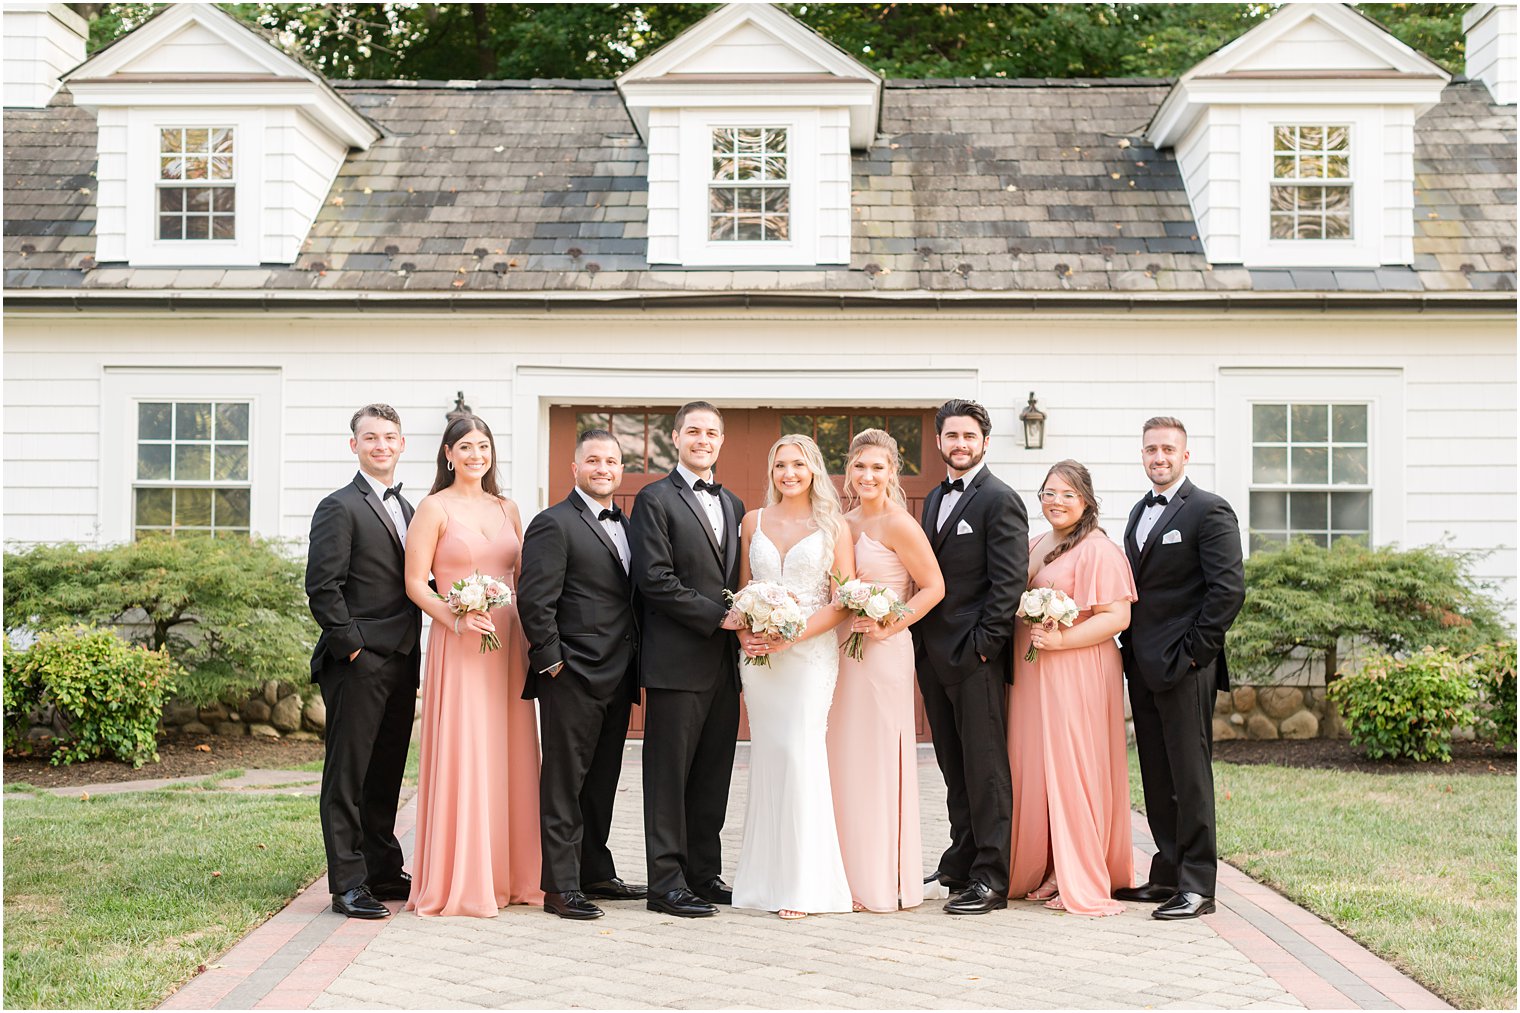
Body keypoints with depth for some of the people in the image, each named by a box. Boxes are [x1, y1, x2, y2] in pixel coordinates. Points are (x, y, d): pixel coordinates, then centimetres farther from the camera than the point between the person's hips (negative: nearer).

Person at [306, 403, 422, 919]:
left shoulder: (406, 509, 18)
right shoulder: (340, 508, -7)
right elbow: (322, 586, -14)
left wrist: (413, 651, 10)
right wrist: (349, 643, -15)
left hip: (401, 661, 8)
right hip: (358, 663, -8)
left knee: (386, 774, 14)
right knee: (347, 775, -3)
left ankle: (383, 871, 23)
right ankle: (348, 883, 0)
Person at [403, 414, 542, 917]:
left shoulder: (508, 510, 15)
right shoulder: (435, 508, 0)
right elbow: (415, 582, -5)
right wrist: (456, 619, -19)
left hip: (509, 643, 5)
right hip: (458, 644, -5)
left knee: (509, 755, 6)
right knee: (460, 756, -5)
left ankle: (510, 875, 16)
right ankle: (460, 882, 2)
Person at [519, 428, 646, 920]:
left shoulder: (626, 525, 16)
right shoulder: (554, 524, -9)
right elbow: (534, 599, -15)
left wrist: (635, 664, 13)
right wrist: (551, 660, -15)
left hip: (617, 677, 8)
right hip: (573, 676, -8)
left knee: (602, 781, 15)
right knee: (564, 783, -2)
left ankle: (594, 873, 26)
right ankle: (560, 886, 1)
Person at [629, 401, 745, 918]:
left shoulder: (732, 504, 18)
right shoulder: (655, 499, -4)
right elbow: (655, 580, -12)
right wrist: (717, 615, -14)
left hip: (723, 661, 7)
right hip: (676, 661, -7)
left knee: (713, 775, 10)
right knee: (669, 774, -2)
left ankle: (704, 875, 18)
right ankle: (666, 882, 3)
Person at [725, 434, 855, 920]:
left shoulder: (834, 526, 2)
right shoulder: (753, 521, 11)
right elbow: (742, 591, 14)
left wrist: (792, 636, -13)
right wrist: (746, 633, -5)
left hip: (810, 650, -3)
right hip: (758, 654, 3)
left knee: (801, 753, -11)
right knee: (766, 756, 4)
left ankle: (803, 882, -5)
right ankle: (766, 875, 12)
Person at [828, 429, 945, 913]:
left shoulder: (898, 524, -10)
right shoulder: (846, 523, 10)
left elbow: (933, 587, -9)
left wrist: (890, 625, -16)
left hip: (883, 651, -7)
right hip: (845, 650, 7)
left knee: (878, 760, -2)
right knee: (844, 760, 9)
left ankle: (883, 884, 7)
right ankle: (851, 876, 18)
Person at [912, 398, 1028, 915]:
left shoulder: (1000, 500, -8)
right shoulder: (935, 499, 17)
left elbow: (1009, 581, -13)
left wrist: (984, 644, -17)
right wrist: (920, 639, 10)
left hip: (975, 657, -8)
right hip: (933, 654, 8)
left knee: (985, 769, -4)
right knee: (954, 769, 14)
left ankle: (991, 879, -1)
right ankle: (961, 865, 22)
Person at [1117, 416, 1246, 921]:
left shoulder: (1209, 511, -8)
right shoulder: (1140, 512, 18)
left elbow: (1229, 589, -14)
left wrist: (1194, 651, -15)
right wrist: (1130, 648, 11)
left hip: (1184, 667, -8)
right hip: (1143, 666, 8)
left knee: (1189, 776, -4)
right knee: (1157, 778, 12)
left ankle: (1197, 886, 1)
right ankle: (1167, 875, 20)